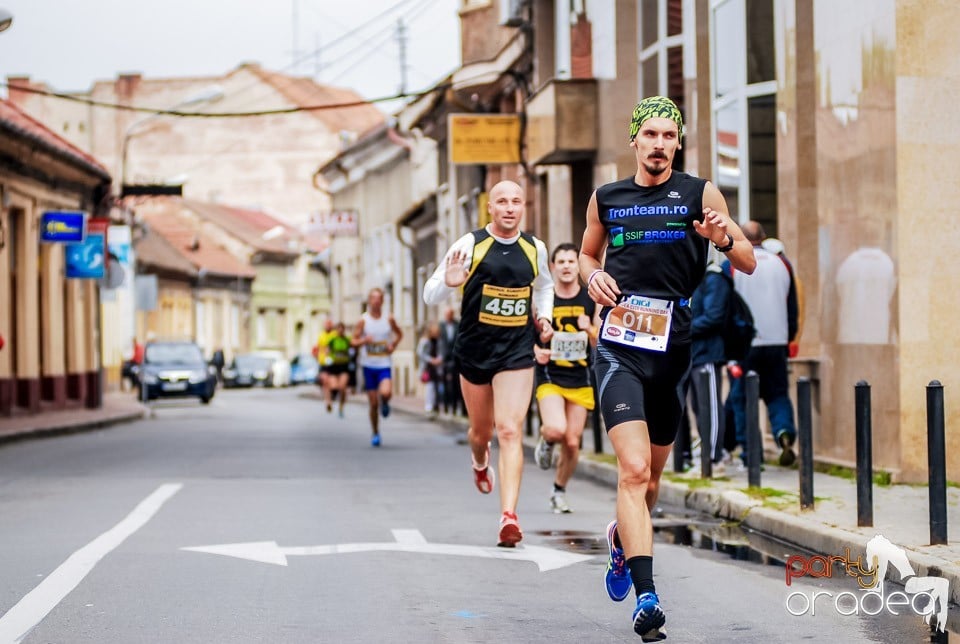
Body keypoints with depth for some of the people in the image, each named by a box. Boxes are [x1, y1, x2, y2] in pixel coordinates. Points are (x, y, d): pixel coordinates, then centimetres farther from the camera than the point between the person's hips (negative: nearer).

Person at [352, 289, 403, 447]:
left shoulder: (389, 319, 2)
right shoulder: (363, 320, -2)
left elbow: (399, 334, 18)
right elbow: (353, 341, -2)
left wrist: (393, 345, -1)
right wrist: (364, 340, -23)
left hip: (384, 364, 0)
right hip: (368, 365, 0)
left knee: (386, 393, -26)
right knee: (373, 403, 2)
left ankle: (385, 404, 11)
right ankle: (375, 433, 19)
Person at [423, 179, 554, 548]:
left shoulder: (534, 248, 3)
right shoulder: (470, 245, -8)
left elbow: (544, 286, 26)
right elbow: (430, 296, -8)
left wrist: (544, 317, 8)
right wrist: (448, 282, -30)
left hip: (517, 352, 0)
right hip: (474, 351, 0)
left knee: (510, 430, -14)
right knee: (481, 429, 18)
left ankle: (509, 516, -20)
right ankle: (480, 462, 55)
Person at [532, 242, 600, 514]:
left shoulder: (593, 300, 2)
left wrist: (590, 331, -17)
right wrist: (536, 351, -15)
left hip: (581, 379, 2)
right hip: (550, 376, -2)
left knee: (572, 442, 2)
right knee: (555, 430, -25)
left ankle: (559, 491, 25)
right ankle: (546, 442, 12)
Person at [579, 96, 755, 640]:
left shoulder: (700, 194, 4)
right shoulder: (605, 199, 9)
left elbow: (749, 264, 6)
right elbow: (588, 253, 26)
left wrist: (725, 240, -16)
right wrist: (593, 276, 3)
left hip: (674, 348, 1)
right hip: (620, 346, -1)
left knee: (652, 474, 15)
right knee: (634, 468, -17)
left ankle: (624, 538, 47)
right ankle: (647, 597, -21)